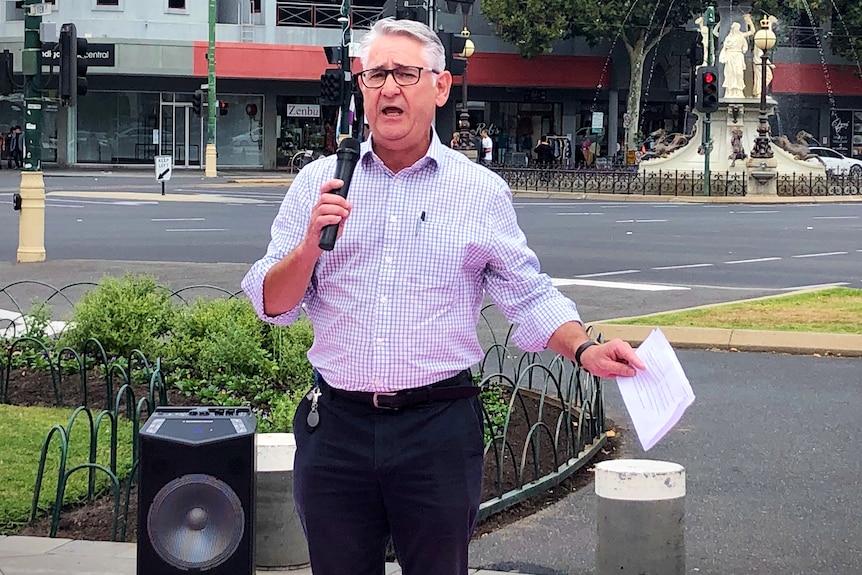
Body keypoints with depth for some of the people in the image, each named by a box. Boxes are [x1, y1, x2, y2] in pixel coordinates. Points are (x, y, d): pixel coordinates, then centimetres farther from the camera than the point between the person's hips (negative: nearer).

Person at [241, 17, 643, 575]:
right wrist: (312, 242, -14)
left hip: (439, 429, -1)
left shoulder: (482, 192, 4)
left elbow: (530, 297, 4)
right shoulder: (317, 183, 6)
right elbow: (272, 305, 4)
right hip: (337, 425, 1)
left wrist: (584, 349, -13)